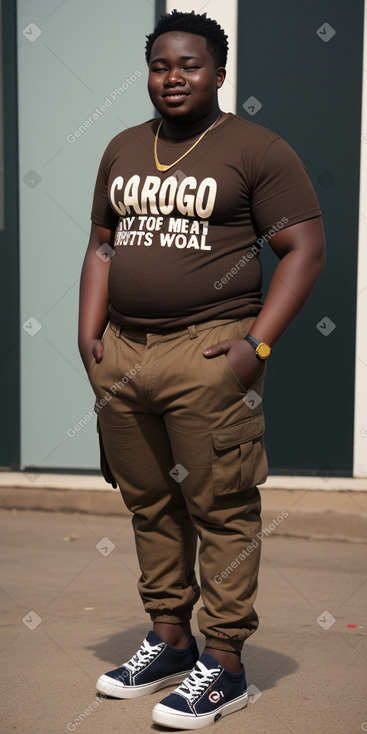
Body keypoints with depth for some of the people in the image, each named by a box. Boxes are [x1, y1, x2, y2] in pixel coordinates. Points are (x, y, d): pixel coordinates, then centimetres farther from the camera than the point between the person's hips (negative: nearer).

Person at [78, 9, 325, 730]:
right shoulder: (123, 150, 16)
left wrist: (256, 345, -14)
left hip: (208, 354, -6)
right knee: (150, 506, 12)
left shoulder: (257, 150, -3)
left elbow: (305, 248, -6)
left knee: (221, 511, -2)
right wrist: (90, 332, 9)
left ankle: (224, 665, 7)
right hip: (122, 353, 6)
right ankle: (168, 640, 26)